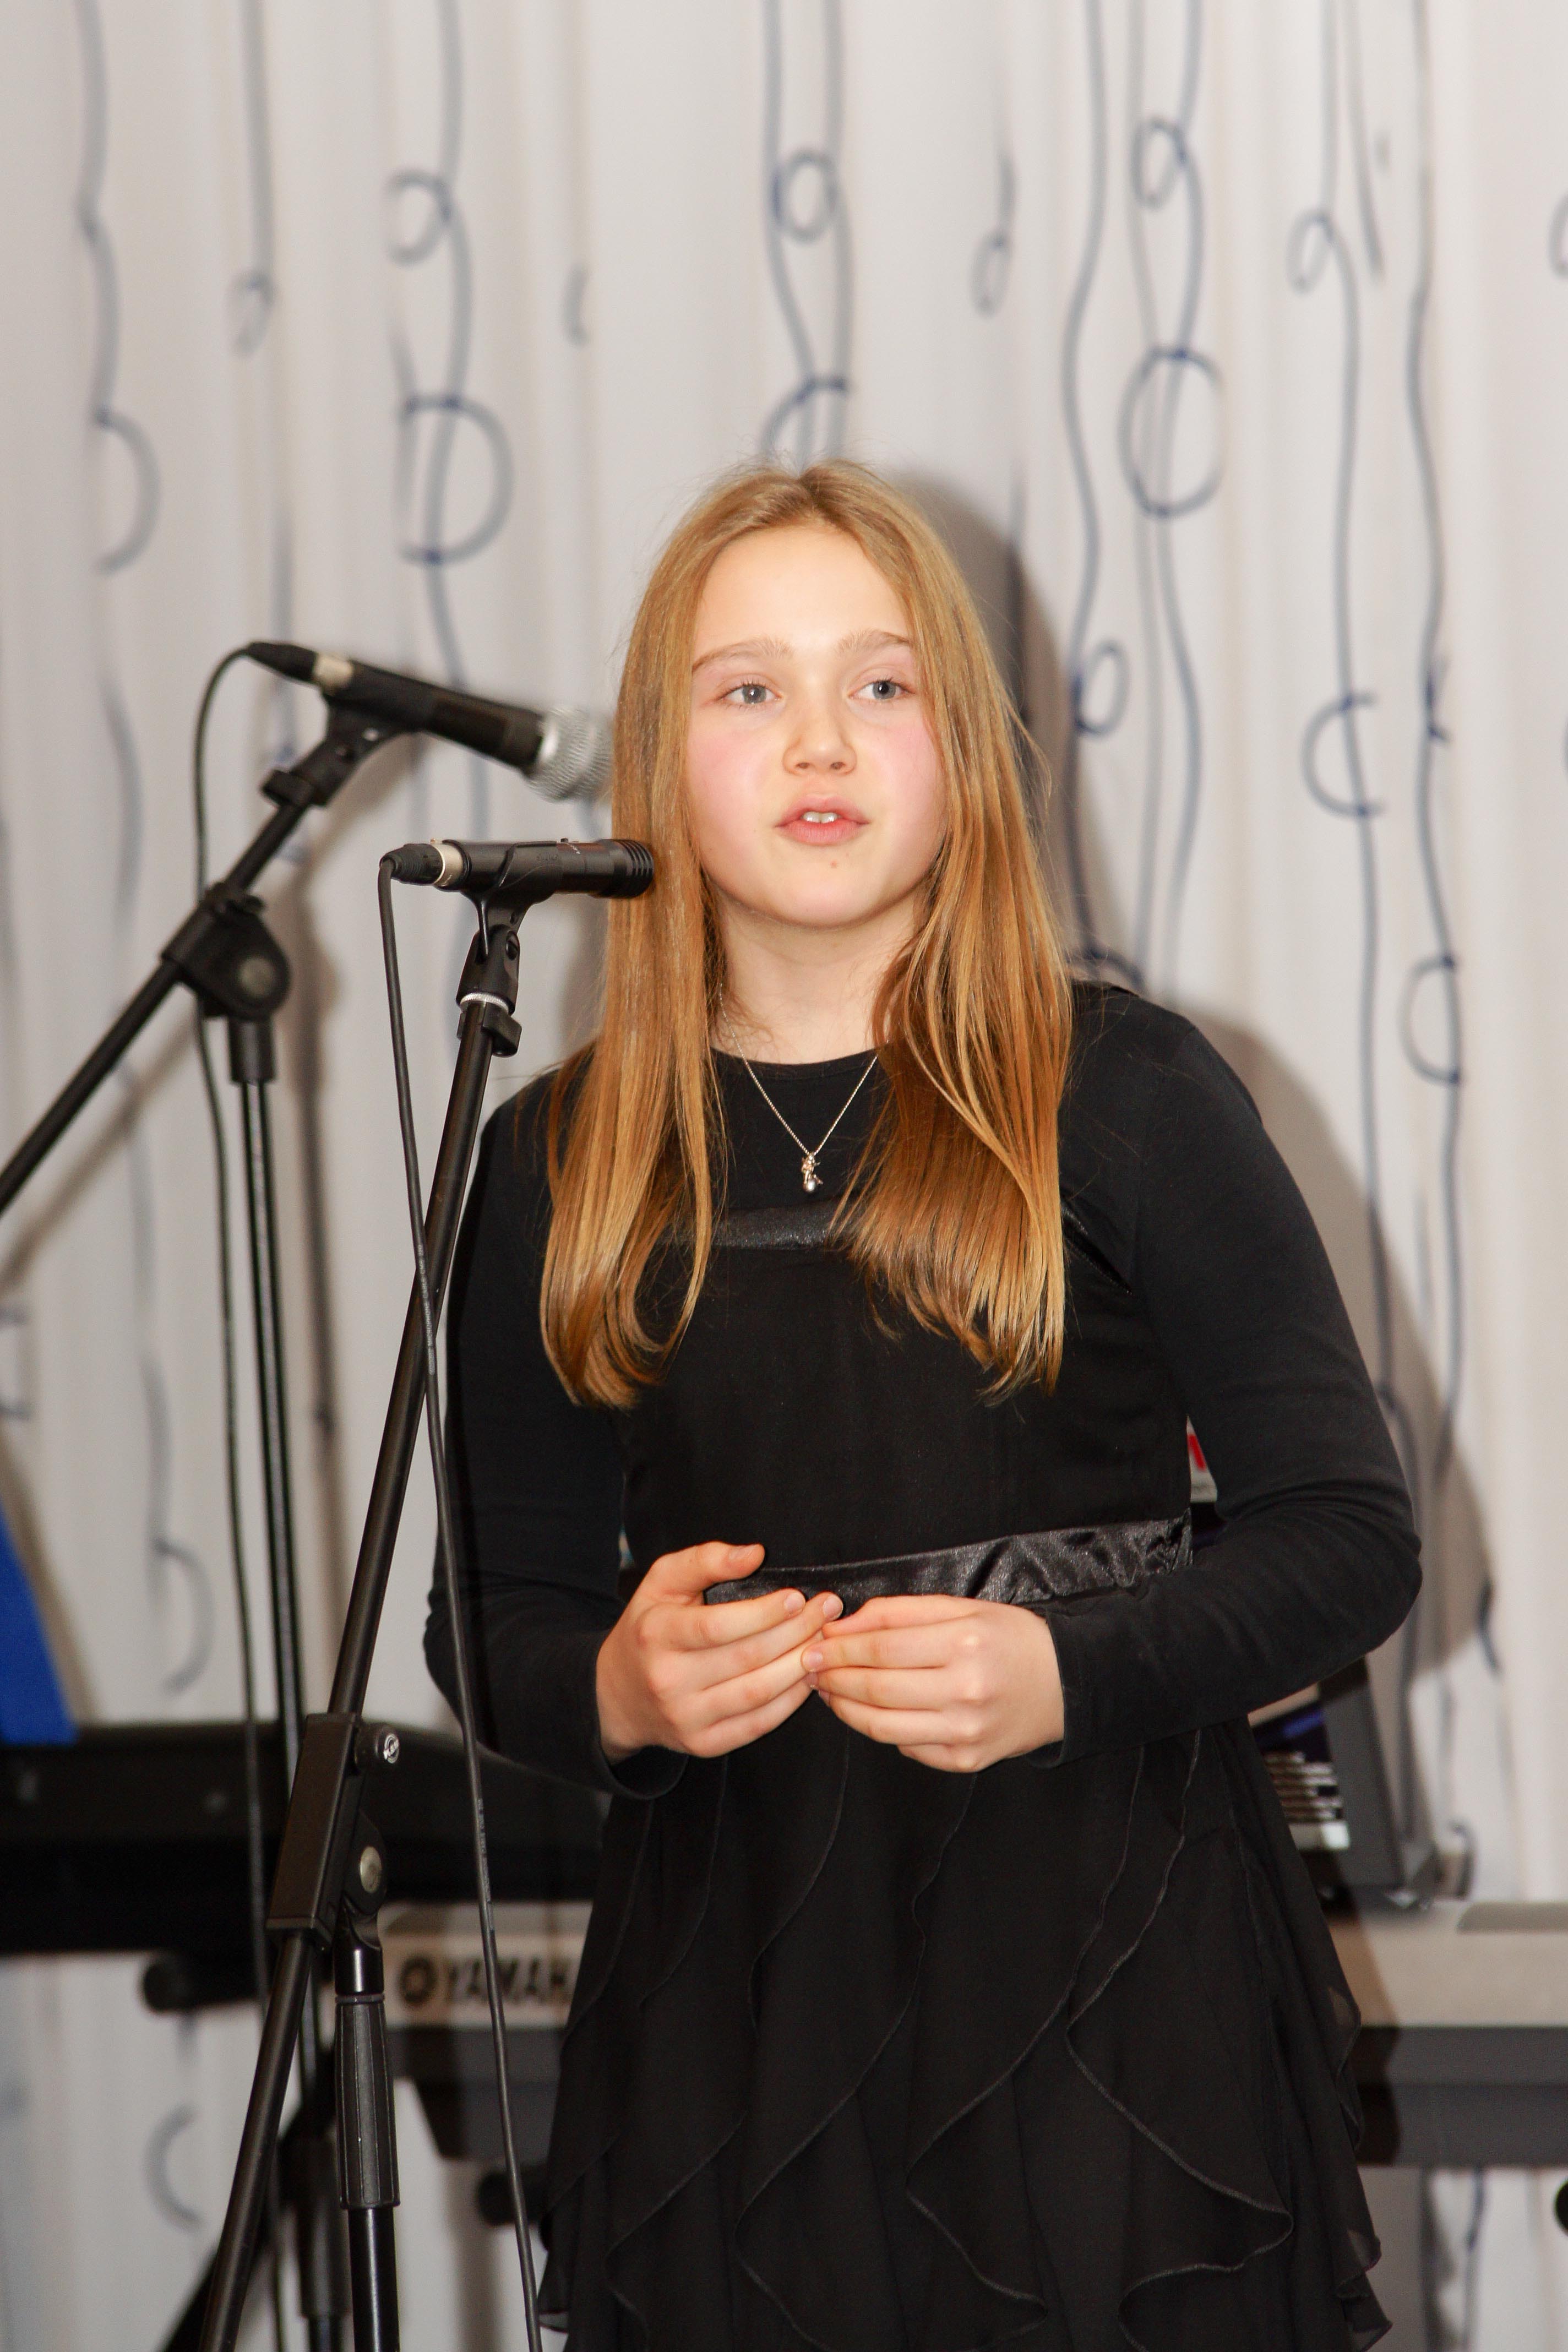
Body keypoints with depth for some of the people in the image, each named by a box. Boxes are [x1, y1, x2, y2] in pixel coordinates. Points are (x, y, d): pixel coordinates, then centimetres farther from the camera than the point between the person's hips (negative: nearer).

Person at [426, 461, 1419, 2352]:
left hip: (1112, 1986, -2)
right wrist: (613, 1689, -10)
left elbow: (1350, 1536, -2)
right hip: (730, 1996, 2)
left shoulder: (1122, 1096, -1)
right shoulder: (556, 1167, 7)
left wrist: (1069, 1673, -18)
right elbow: (495, 1618, 13)